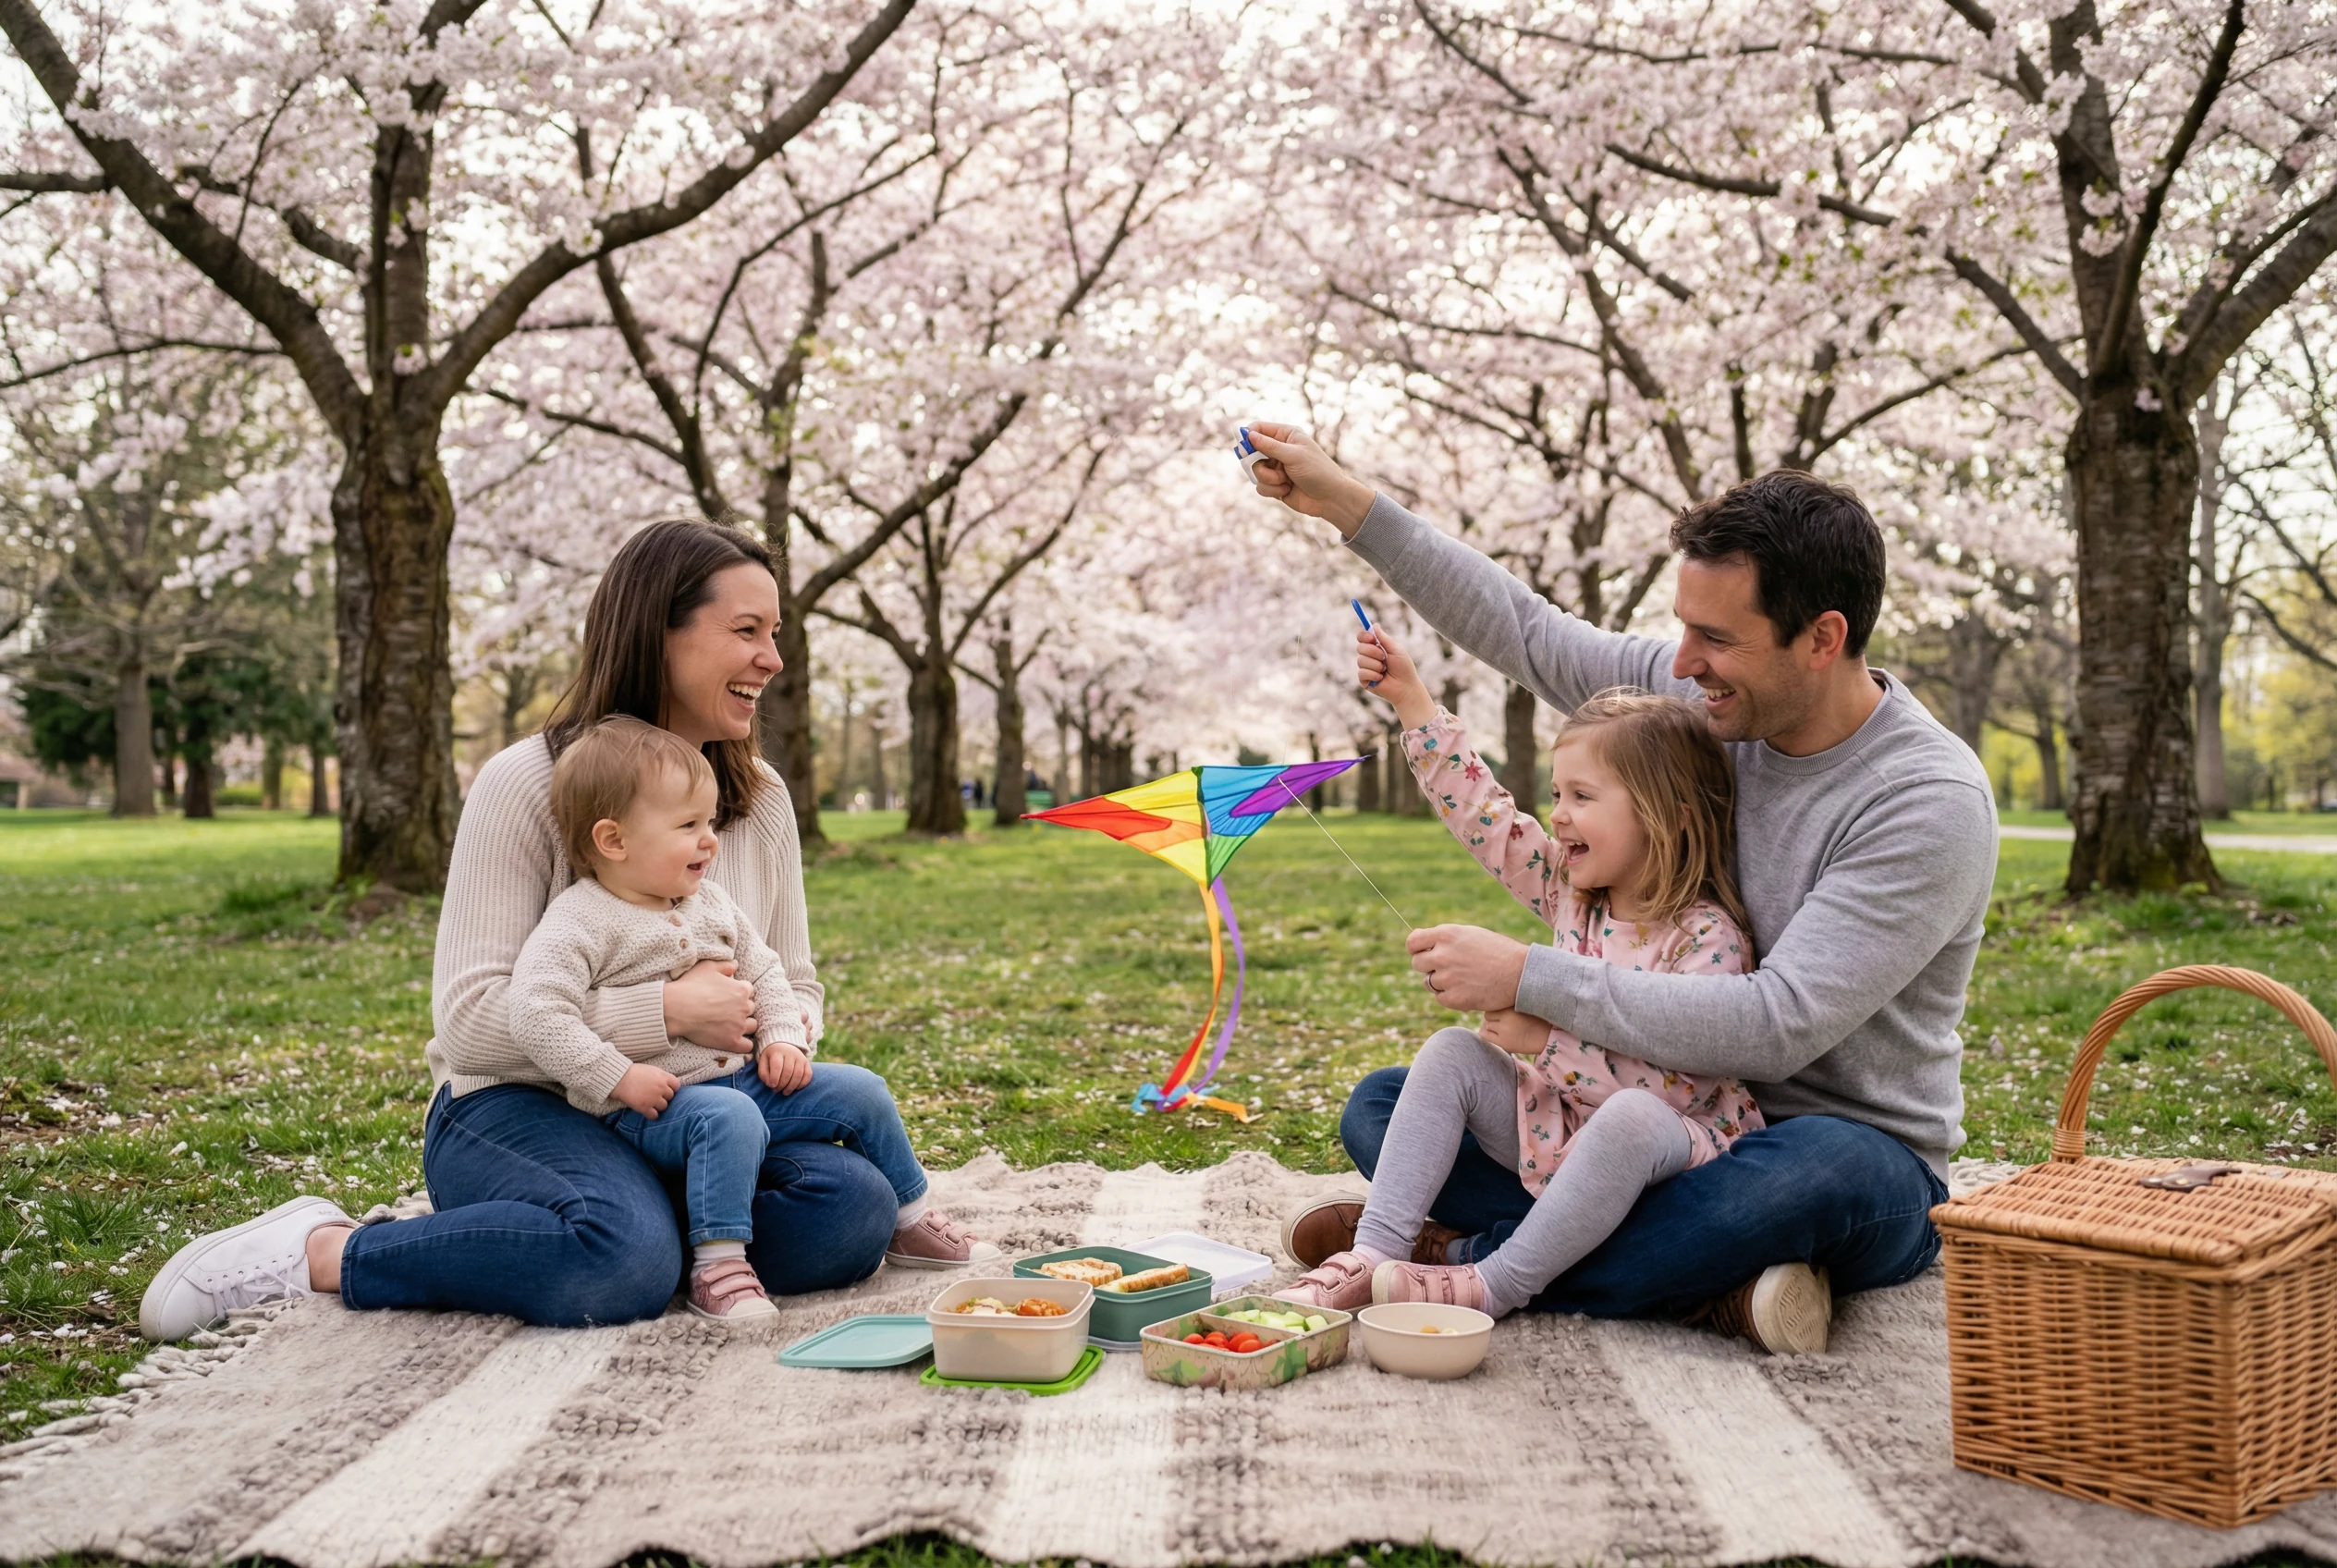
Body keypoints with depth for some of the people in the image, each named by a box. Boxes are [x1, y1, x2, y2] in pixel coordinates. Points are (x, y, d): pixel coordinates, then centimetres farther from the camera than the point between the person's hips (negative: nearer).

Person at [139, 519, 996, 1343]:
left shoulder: (762, 798, 7)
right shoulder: (528, 786, -11)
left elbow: (796, 985, 15)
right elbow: (470, 1019, -18)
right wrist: (668, 1011, -23)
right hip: (517, 1109, -4)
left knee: (851, 1209, -24)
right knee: (624, 1259, -37)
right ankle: (320, 1252, -17)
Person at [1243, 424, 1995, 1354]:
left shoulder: (1933, 802, -22)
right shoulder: (1705, 697, -3)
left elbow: (1776, 1027, -30)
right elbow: (1530, 634, 9)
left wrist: (1528, 977, -28)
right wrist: (1348, 504, 6)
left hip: (1851, 1151, -6)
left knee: (1824, 1169, -43)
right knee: (1381, 1109, -5)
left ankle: (1462, 1260, -25)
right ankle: (1703, 1283, -22)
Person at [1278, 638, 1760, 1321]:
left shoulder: (1709, 937, -19)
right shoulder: (1571, 891, 3)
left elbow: (1676, 1081, -26)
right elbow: (1484, 812, 6)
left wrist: (1548, 1040, -28)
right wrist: (1412, 701, 4)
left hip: (1672, 1147, -7)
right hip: (1558, 1131, 7)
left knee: (1634, 1116, -39)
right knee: (1451, 1050, -8)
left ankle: (1495, 1285, -29)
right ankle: (1374, 1255, -17)